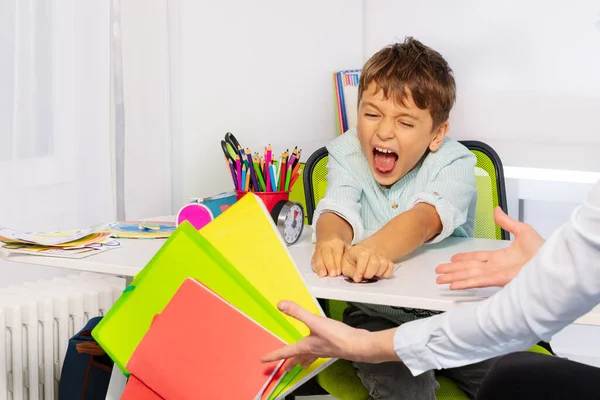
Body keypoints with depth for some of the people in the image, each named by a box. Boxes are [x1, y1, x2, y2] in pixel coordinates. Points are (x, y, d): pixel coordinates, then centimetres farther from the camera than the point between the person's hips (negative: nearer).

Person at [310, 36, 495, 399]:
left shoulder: (454, 162, -9)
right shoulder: (347, 152, -1)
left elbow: (423, 218, -30)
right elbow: (337, 210, -20)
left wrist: (373, 249, -53)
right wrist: (331, 241, -47)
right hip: (376, 312, 0)